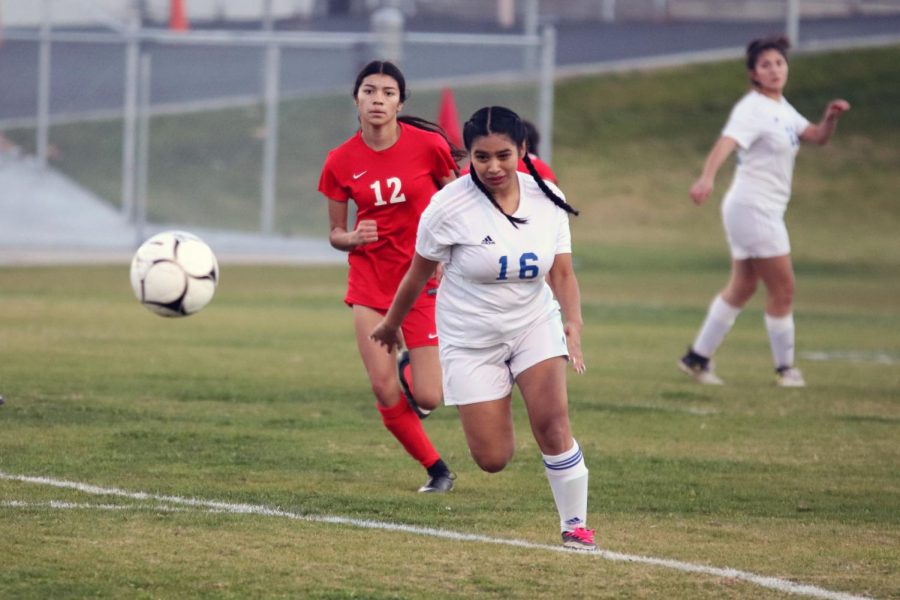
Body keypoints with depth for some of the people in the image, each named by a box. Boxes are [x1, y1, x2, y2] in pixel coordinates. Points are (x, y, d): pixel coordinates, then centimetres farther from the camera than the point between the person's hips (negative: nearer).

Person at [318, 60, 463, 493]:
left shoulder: (427, 146, -10)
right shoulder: (341, 162, -4)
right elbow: (335, 233, 5)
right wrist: (351, 238, -17)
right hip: (370, 280, 2)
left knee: (427, 398, -6)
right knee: (384, 391, -8)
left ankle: (414, 367, 32)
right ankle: (436, 470, 14)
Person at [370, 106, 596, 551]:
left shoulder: (547, 199, -8)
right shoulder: (449, 206, -18)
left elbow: (562, 272, -6)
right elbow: (419, 273, -4)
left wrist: (574, 322, -24)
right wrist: (392, 324, 9)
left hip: (534, 325, 2)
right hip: (470, 341, -2)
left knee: (553, 423, -19)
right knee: (492, 459, -4)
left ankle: (575, 525, -2)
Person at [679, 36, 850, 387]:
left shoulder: (781, 108, 12)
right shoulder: (753, 110, -16)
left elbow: (817, 136, 20)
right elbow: (726, 143, -33)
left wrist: (831, 118, -3)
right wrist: (707, 178, -51)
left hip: (766, 211, 10)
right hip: (753, 208, -10)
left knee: (742, 288, 15)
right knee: (782, 288, -4)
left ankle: (697, 358, 21)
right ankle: (785, 367, 8)